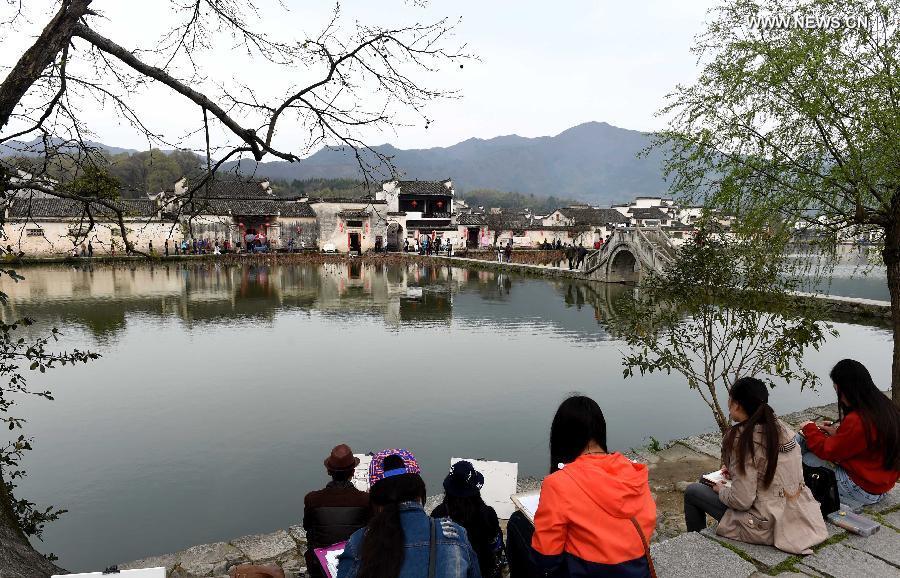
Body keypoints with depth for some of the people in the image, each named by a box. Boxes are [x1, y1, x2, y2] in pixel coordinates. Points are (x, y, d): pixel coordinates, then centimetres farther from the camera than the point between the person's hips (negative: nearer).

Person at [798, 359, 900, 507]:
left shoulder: (857, 421, -30)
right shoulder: (886, 406, -2)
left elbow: (828, 451, -16)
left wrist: (809, 428, 0)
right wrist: (838, 433, 6)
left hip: (864, 490, -9)